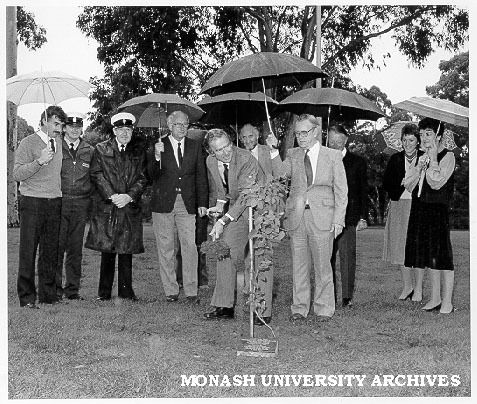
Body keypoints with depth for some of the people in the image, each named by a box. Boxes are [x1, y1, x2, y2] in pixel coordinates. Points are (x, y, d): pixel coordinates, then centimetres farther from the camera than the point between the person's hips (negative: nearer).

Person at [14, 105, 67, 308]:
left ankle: (48, 294, 15)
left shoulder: (59, 142, 15)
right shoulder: (28, 143, -3)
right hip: (32, 202, -5)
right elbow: (17, 174, -10)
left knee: (51, 251, 7)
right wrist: (39, 161, -20)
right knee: (28, 252, -3)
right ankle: (27, 297, 3)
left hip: (54, 203, 6)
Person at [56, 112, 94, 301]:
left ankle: (72, 289, 13)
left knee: (76, 248, 6)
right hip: (59, 202, -2)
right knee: (57, 246, -4)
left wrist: (90, 199, 7)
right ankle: (55, 288, 5)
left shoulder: (89, 151, 12)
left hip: (81, 204, 2)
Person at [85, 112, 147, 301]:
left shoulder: (139, 151, 11)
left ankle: (126, 291, 11)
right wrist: (111, 196, -12)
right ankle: (104, 292, 8)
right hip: (106, 207, -1)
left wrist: (129, 196, -9)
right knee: (107, 250, 0)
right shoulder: (101, 149, 6)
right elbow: (97, 175, -1)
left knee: (127, 250, 2)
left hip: (130, 206, 1)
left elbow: (142, 178, 6)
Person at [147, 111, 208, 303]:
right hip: (164, 203, -1)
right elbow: (152, 175, -8)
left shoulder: (195, 146, 8)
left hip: (187, 204, 1)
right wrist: (156, 156, -26)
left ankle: (191, 291, 3)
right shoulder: (158, 146, 1)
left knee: (189, 246, -4)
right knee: (166, 248, 4)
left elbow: (201, 176, 9)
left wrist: (202, 203, 3)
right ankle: (170, 290, 13)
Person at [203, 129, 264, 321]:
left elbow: (246, 195, -27)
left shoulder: (247, 159, -23)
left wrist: (223, 221, -29)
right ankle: (225, 306, 8)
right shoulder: (211, 161, -2)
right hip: (235, 210, 6)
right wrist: (218, 204, 2)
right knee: (225, 253, 0)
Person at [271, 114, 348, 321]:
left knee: (322, 265, 2)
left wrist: (338, 219, -4)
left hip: (322, 218, -2)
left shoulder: (333, 156, 4)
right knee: (299, 265, 7)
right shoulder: (292, 155, 11)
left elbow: (341, 191, 3)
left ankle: (324, 308, 14)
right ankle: (299, 308, 16)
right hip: (296, 217, 2)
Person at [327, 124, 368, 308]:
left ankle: (347, 296, 1)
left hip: (348, 217, -2)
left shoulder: (357, 162, 7)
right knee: (327, 256, 1)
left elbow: (363, 191, 7)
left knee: (347, 256, -4)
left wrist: (363, 217, 1)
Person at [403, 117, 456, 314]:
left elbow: (436, 182, -17)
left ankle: (447, 302, 1)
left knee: (442, 255, -5)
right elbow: (408, 185, 11)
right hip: (420, 209, 7)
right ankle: (435, 298, 20)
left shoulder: (448, 156, -5)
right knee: (429, 255, 11)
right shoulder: (422, 157, 16)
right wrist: (419, 167, -3)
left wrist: (433, 159, -11)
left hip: (438, 210, -7)